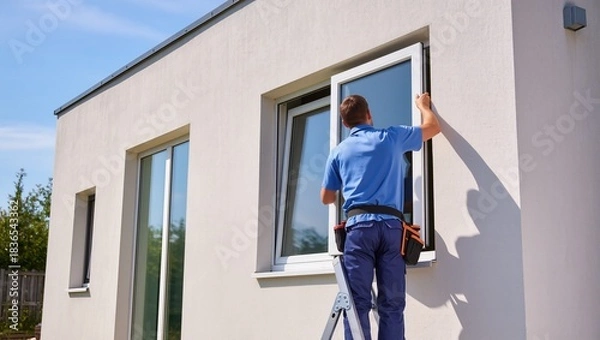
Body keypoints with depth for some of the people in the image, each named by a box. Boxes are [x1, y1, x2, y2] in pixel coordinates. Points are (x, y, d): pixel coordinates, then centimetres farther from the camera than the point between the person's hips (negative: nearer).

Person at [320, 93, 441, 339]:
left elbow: (326, 198, 22)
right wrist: (423, 106, 47)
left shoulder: (339, 151, 15)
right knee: (392, 304, 1)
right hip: (391, 226, 0)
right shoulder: (391, 137, 13)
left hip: (359, 227, 0)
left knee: (357, 303, -4)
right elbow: (433, 127, 27)